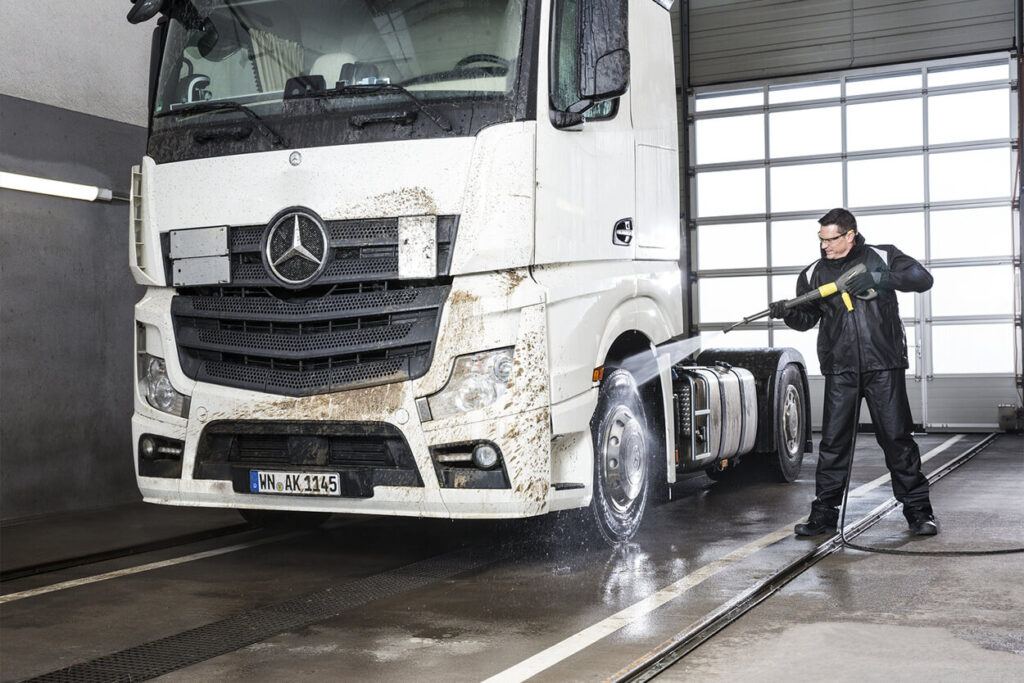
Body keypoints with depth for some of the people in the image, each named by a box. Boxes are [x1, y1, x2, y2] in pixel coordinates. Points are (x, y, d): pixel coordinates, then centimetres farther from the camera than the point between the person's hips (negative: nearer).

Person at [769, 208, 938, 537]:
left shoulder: (882, 257, 4)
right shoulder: (814, 273, 11)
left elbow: (922, 279, -4)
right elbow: (807, 317, 14)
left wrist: (877, 278, -15)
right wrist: (788, 312, -9)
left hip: (884, 365, -2)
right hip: (840, 370, 2)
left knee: (896, 436, 0)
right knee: (833, 441, 2)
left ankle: (918, 509, 12)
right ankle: (824, 512, 9)